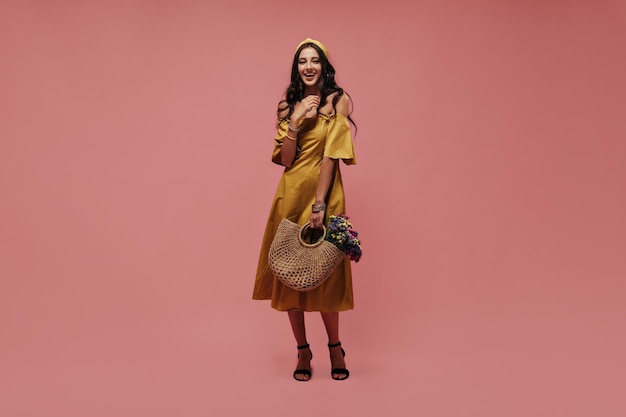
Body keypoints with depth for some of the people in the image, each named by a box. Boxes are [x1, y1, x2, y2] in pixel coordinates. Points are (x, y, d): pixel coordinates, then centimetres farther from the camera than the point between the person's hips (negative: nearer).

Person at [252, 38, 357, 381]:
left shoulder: (338, 101, -1)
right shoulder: (288, 105, 10)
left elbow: (331, 156, -11)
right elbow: (285, 159, 1)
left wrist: (319, 203, -18)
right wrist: (296, 121, -11)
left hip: (324, 193, -4)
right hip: (290, 194, 4)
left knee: (324, 274, 4)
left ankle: (335, 347, 24)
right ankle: (302, 352, 19)